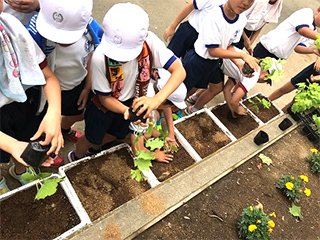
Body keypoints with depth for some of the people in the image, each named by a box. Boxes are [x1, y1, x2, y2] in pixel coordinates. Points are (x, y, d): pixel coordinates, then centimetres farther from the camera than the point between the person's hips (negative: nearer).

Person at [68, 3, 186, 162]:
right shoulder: (100, 58, -38)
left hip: (131, 101, 4)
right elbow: (105, 98, -24)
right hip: (104, 103, -3)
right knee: (91, 138, 19)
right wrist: (126, 111, -43)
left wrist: (157, 99, -51)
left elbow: (179, 71, -36)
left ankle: (95, 148, 62)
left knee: (117, 134, 27)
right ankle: (77, 157, 55)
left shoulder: (150, 41, -34)